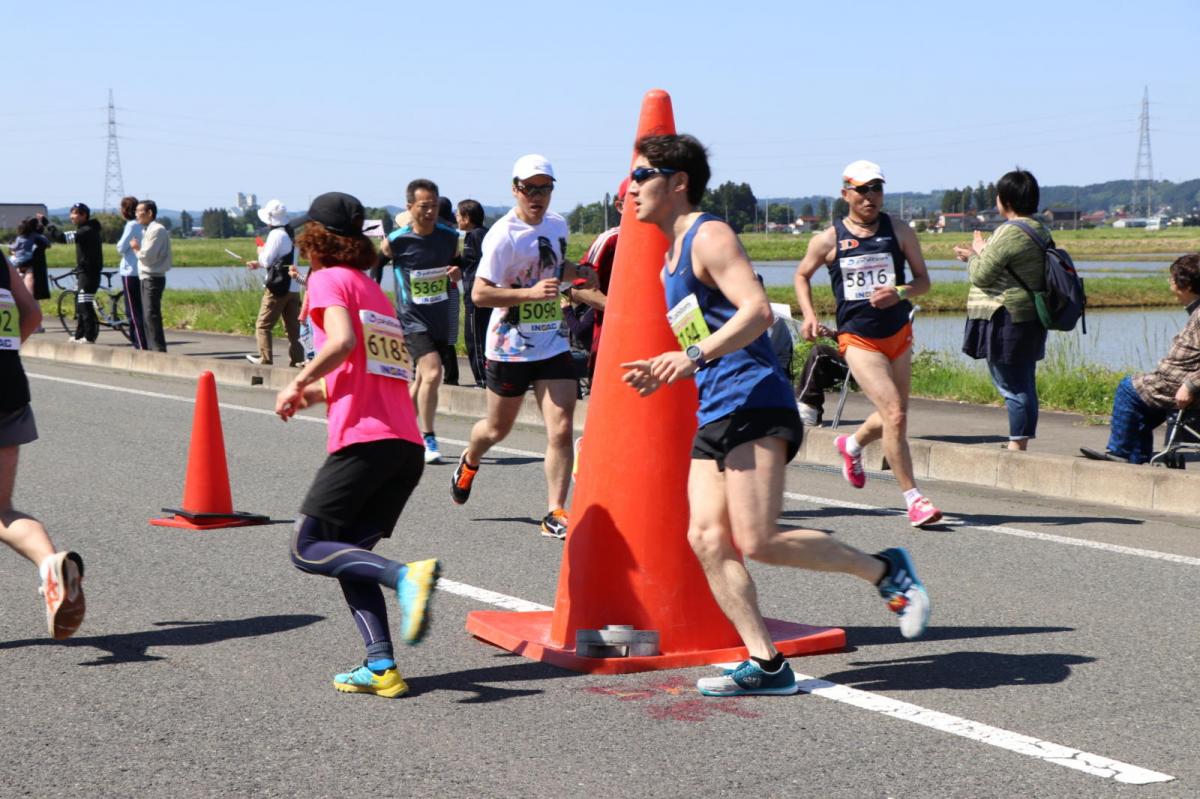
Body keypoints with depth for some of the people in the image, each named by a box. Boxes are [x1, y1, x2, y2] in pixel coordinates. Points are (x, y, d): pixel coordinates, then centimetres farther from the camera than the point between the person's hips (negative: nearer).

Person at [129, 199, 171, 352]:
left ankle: (159, 349, -14)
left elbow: (147, 256, -20)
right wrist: (138, 248, 4)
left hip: (152, 278, -10)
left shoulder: (156, 230, -13)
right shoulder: (149, 230, 19)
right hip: (146, 278, 10)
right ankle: (151, 349, 16)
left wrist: (136, 248, -3)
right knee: (147, 315, 12)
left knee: (151, 315, -13)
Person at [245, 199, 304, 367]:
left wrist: (261, 252, 6)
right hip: (293, 287, 8)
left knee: (263, 325, 0)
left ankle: (265, 358, -4)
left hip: (277, 288, -8)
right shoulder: (290, 234, 14)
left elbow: (267, 260, -15)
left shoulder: (276, 234, -13)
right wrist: (258, 264, 18)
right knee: (293, 326, 7)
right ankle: (297, 359, 4)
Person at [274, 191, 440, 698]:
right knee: (348, 553, 12)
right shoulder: (375, 290, 26)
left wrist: (298, 383, -5)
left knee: (308, 550, -2)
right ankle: (381, 666, -1)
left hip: (365, 441, -8)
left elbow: (343, 340, -17)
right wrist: (316, 394, 26)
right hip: (407, 445, 8)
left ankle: (405, 575, -23)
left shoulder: (329, 280, 2)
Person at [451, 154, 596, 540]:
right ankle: (469, 461, 48)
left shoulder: (558, 225, 5)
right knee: (498, 429, 14)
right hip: (510, 346, -4)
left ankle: (555, 514, -2)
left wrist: (578, 273, 4)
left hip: (553, 344, 4)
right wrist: (531, 292, -30)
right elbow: (479, 294, -20)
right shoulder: (503, 235, -17)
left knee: (561, 429, -8)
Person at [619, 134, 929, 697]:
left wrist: (693, 355, -28)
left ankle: (885, 571, 2)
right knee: (706, 538, -4)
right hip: (714, 416, 10)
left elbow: (757, 310, -20)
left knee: (756, 542, -15)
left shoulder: (709, 236, -5)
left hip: (754, 404, -10)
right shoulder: (673, 257, 23)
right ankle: (765, 663, -2)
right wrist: (663, 373, 18)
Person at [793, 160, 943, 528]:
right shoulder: (828, 240, -1)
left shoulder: (901, 233, 2)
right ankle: (914, 499, -7)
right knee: (895, 415, -16)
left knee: (894, 417, 15)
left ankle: (852, 445, 48)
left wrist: (899, 293, -17)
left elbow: (923, 281, 5)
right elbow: (802, 275, 15)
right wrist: (809, 315, 0)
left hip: (898, 334, 4)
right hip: (857, 338, -3)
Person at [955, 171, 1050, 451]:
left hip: (1006, 320, -10)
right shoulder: (1039, 230, 12)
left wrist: (976, 253, 3)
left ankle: (1016, 445, -3)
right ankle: (1020, 444, 19)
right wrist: (978, 255, 23)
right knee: (1024, 384, 13)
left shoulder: (1009, 233, -18)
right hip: (1030, 319, 10)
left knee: (1013, 387, -6)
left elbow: (981, 275, -15)